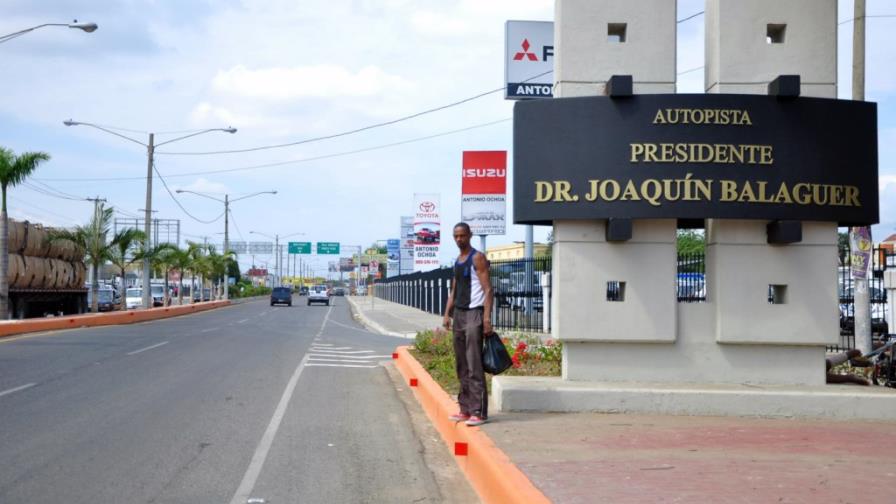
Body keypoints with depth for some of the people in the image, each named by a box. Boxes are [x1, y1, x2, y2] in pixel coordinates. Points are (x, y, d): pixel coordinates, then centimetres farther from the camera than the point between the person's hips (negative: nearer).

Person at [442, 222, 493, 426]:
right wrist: (447, 314, 12)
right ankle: (465, 409, 16)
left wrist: (487, 317, -21)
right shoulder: (457, 261, 17)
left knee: (474, 366, -12)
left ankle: (479, 412, -12)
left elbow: (487, 289, -13)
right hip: (459, 314, 9)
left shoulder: (477, 258, -7)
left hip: (474, 313, -9)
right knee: (462, 366, 10)